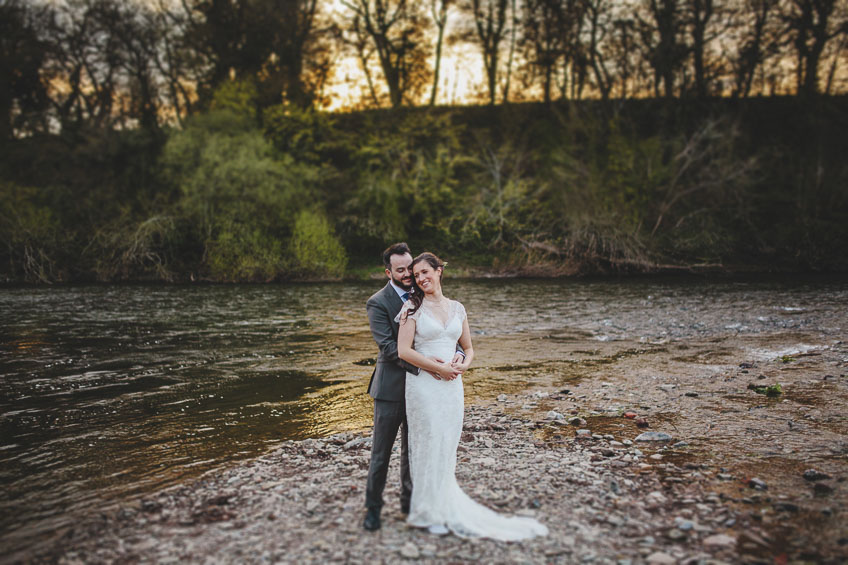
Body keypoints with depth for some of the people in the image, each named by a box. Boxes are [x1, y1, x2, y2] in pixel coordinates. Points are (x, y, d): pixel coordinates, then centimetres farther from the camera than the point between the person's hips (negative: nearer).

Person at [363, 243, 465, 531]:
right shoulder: (378, 303, -11)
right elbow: (388, 346, -20)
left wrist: (458, 352, -19)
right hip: (391, 388, -5)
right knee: (381, 451, 6)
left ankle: (409, 500, 34)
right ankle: (373, 507, 22)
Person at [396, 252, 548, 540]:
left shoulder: (457, 308, 9)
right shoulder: (413, 308, -4)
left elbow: (468, 348, 16)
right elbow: (404, 350, -12)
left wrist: (464, 364, -5)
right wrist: (438, 368, -14)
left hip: (452, 385, 4)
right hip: (423, 384, -4)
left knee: (447, 446, 12)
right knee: (428, 445, 2)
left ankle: (445, 504, 28)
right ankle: (429, 511, 18)